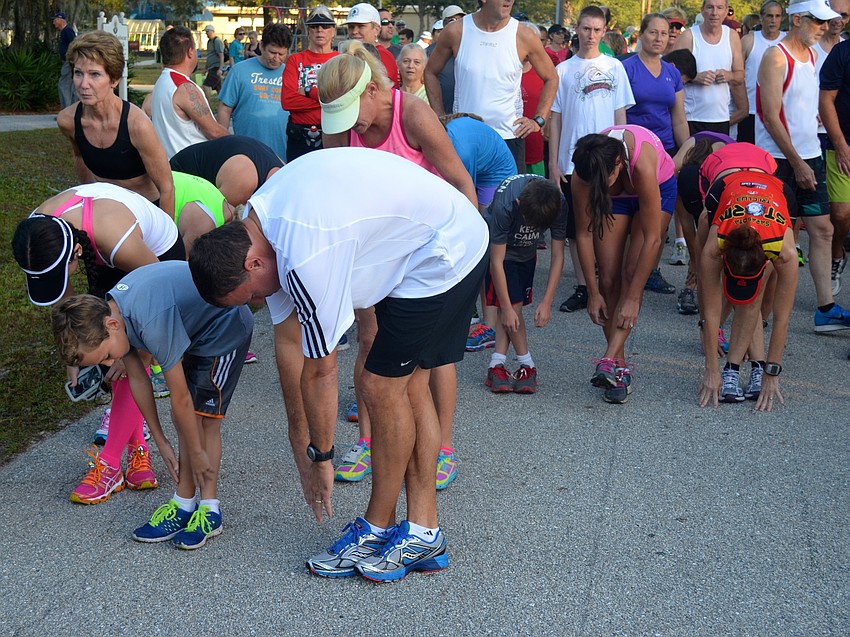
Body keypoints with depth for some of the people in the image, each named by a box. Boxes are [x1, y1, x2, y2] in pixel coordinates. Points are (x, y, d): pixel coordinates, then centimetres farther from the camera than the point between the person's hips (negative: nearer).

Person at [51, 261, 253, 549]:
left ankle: (210, 510, 1)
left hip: (226, 327, -8)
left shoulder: (152, 323, -37)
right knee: (182, 418, 5)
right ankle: (184, 505, 12)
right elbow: (137, 379, 1)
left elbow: (181, 398, -26)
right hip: (195, 329, 8)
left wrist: (196, 453, -14)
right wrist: (160, 441, 5)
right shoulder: (107, 310, -11)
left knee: (202, 415, -9)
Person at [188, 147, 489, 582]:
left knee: (383, 387, -7)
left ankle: (377, 530, 9)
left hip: (446, 251, -10)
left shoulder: (306, 260, -30)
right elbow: (288, 338, 7)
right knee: (408, 385, 10)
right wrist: (299, 438, 11)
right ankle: (424, 532, 16)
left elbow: (320, 371, -19)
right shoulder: (253, 229, 0)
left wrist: (320, 456, -4)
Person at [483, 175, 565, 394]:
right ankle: (527, 366, -1)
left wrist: (546, 302, -22)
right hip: (498, 247, -4)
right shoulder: (504, 205, -40)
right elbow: (497, 262, -32)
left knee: (513, 306, -1)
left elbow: (557, 256, -20)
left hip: (526, 252, 4)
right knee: (512, 306, -12)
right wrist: (507, 308, -29)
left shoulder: (558, 204, -30)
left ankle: (496, 366, 0)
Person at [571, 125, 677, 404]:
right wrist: (593, 292, -18)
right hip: (615, 196, 3)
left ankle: (610, 360, -24)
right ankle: (620, 366, -4)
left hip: (658, 188, -3)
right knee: (609, 278, -9)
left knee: (632, 271, -19)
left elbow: (652, 239, -37)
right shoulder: (584, 173, -33)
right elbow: (584, 234, -20)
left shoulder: (642, 163, -43)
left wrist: (633, 298, -34)